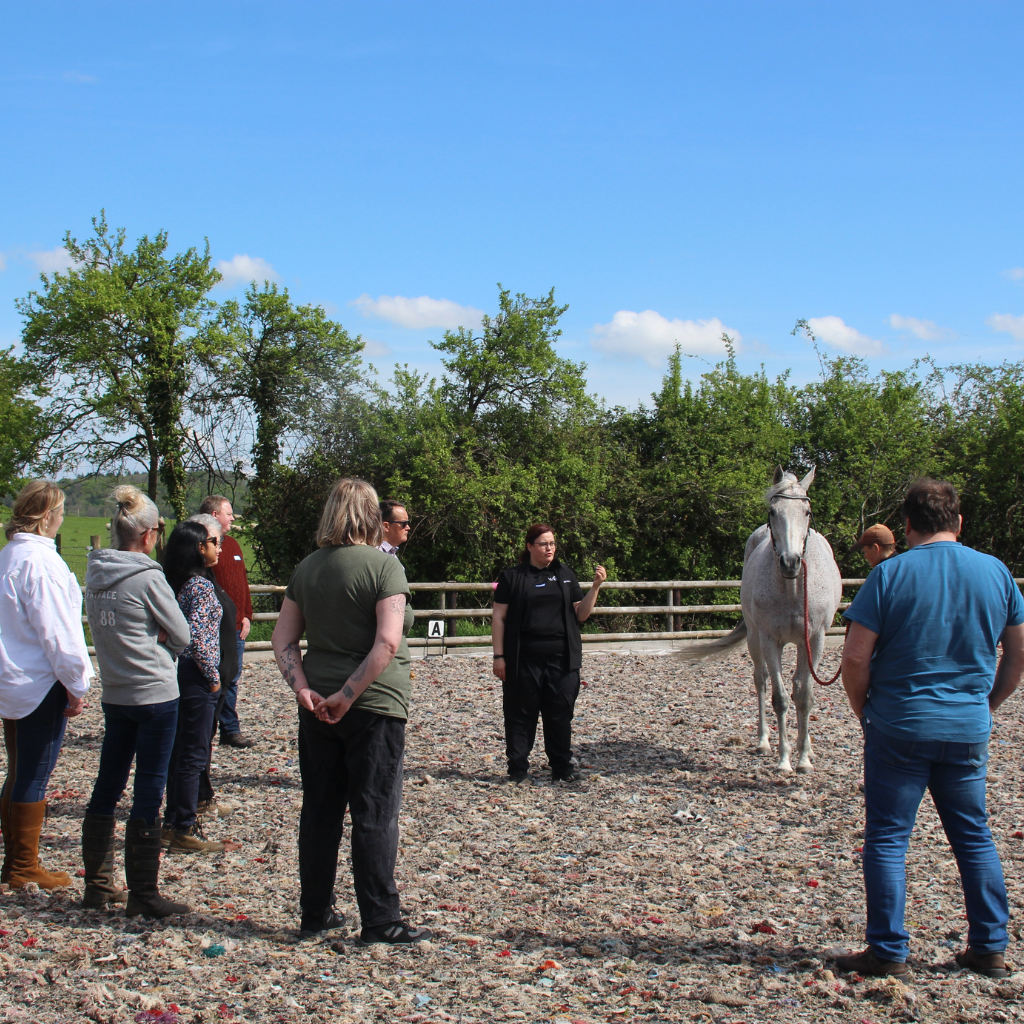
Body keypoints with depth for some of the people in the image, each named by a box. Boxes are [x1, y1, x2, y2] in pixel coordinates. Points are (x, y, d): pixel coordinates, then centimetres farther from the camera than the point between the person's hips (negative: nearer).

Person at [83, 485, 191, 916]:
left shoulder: (95, 575, 4)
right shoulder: (147, 578, -16)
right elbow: (181, 635, -10)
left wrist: (149, 638, 2)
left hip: (114, 694, 7)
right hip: (154, 694, -7)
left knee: (107, 788, 14)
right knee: (148, 794, -2)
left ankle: (97, 884, 23)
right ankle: (143, 895, 3)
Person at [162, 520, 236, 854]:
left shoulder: (176, 583, 11)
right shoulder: (201, 585, -16)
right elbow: (196, 635, -22)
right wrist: (213, 675, -13)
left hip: (177, 673, 9)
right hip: (196, 676, -9)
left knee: (179, 751, 15)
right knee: (194, 755, -2)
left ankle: (173, 824, 22)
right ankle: (185, 831, 3)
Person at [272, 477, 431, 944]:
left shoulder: (306, 569, 6)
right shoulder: (383, 565, -11)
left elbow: (283, 641, 4)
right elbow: (388, 643, -21)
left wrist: (303, 688, -5)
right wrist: (349, 695, -17)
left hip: (317, 708, 5)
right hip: (373, 706, -5)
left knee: (320, 810, 14)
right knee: (375, 814, 2)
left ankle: (315, 913, 23)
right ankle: (380, 921, 7)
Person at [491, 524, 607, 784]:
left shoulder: (565, 575, 12)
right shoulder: (512, 577, 3)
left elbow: (580, 614, 10)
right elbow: (499, 618, 1)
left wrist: (596, 587, -3)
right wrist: (499, 656, -5)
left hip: (561, 659, 3)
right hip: (524, 660, -2)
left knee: (561, 714, 6)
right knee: (521, 715, 4)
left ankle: (562, 768, 16)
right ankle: (518, 769, 13)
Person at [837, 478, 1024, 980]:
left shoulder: (890, 574, -10)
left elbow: (855, 658, -13)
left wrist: (864, 712, 2)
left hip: (899, 727, -4)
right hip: (969, 731, 4)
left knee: (887, 839, 6)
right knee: (974, 836, 17)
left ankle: (889, 952, 10)